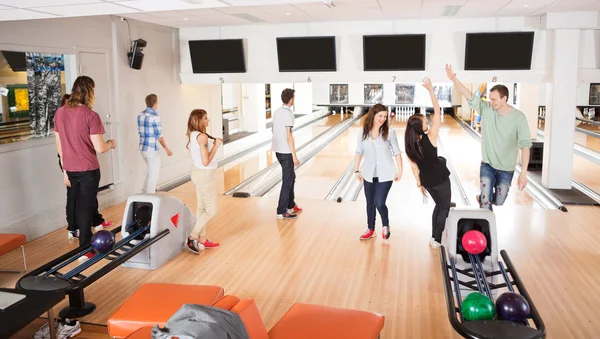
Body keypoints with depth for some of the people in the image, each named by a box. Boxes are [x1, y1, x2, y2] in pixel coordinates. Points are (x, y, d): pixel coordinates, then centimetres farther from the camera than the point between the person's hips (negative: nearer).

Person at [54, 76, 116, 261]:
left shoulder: (60, 113, 3)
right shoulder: (91, 116, -16)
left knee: (79, 205, 19)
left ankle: (85, 239, 32)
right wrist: (111, 143, 4)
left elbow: (59, 145, 9)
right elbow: (99, 148, -18)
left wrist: (65, 169, 17)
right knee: (86, 207, 3)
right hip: (88, 169, -6)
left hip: (71, 169, 6)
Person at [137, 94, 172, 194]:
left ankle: (145, 192, 28)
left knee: (151, 171, 24)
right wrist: (166, 148, -4)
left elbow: (139, 131, 12)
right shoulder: (155, 117, -17)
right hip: (152, 149, -8)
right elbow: (159, 135, -14)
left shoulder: (140, 115, 5)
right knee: (153, 175, 4)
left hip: (142, 148, 8)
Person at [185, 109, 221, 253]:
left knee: (201, 208, 16)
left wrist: (214, 145, 9)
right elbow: (206, 161, -22)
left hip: (198, 173, 10)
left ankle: (202, 239, 25)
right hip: (205, 175, -10)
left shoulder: (192, 135, 8)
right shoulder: (202, 137, -21)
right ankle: (192, 238, 5)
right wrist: (216, 146, -15)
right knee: (211, 210, 1)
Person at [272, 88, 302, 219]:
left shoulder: (277, 112, 8)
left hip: (278, 150, 9)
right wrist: (294, 156, -19)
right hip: (286, 152, -9)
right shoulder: (288, 114, -18)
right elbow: (289, 135, -21)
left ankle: (291, 206, 29)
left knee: (291, 177, 20)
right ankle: (281, 212, 5)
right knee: (287, 181, 0)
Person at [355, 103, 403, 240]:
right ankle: (370, 230, 31)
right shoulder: (363, 133, -3)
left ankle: (385, 226, 22)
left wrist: (400, 171, -6)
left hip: (385, 175, -3)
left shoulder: (389, 132, -9)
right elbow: (359, 152, 6)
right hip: (369, 174, 3)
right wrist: (356, 170, 5)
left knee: (379, 203, -8)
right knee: (370, 203, 14)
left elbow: (397, 152, -4)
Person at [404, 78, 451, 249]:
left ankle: (433, 237, 26)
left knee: (438, 205, 24)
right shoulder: (430, 138, -23)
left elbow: (414, 167, -2)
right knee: (445, 208, 13)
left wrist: (419, 184, 11)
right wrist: (431, 90, -20)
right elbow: (437, 112, -21)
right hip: (440, 178, -5)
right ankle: (437, 240, 15)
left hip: (427, 180, 5)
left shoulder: (409, 145, -10)